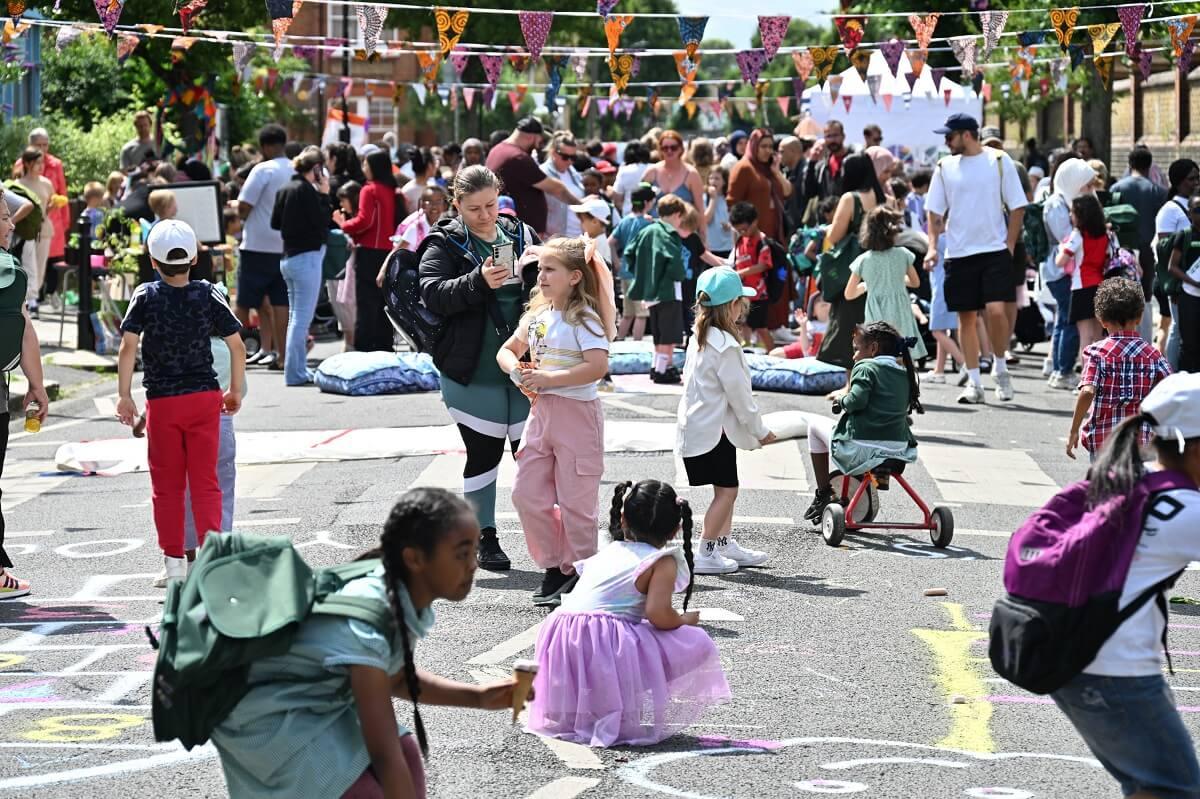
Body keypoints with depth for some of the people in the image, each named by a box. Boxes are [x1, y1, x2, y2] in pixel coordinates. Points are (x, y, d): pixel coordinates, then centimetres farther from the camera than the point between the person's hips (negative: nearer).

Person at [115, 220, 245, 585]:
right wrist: (236, 391, 10)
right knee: (205, 481, 5)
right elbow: (237, 345, -2)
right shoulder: (209, 295, -1)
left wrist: (125, 395, -6)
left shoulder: (145, 297, -4)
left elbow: (128, 347, -13)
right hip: (205, 397, 1)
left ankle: (174, 561, 10)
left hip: (162, 401, -1)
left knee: (167, 485, 8)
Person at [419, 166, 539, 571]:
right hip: (474, 371, -3)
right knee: (483, 453, 6)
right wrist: (479, 282, -30)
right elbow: (433, 294, -17)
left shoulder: (522, 235, 9)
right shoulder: (444, 244, -3)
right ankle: (484, 537, 18)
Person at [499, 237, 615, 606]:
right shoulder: (537, 315, 10)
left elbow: (598, 367, -26)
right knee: (527, 494, 6)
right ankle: (554, 567, 18)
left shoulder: (584, 319, -13)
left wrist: (548, 378, -23)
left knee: (575, 500, 0)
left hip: (576, 413, -8)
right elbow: (508, 350, 22)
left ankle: (578, 575, 11)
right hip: (541, 412, 8)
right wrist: (517, 370, -2)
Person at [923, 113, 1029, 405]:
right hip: (958, 254, 3)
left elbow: (1017, 206, 1)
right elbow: (934, 211, 10)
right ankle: (974, 382, 12)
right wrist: (932, 246, -2)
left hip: (994, 250, -3)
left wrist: (1010, 245, -5)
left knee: (996, 309, -16)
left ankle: (1000, 368, 6)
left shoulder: (999, 161, -2)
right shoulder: (945, 167, 6)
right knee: (966, 316, 5)